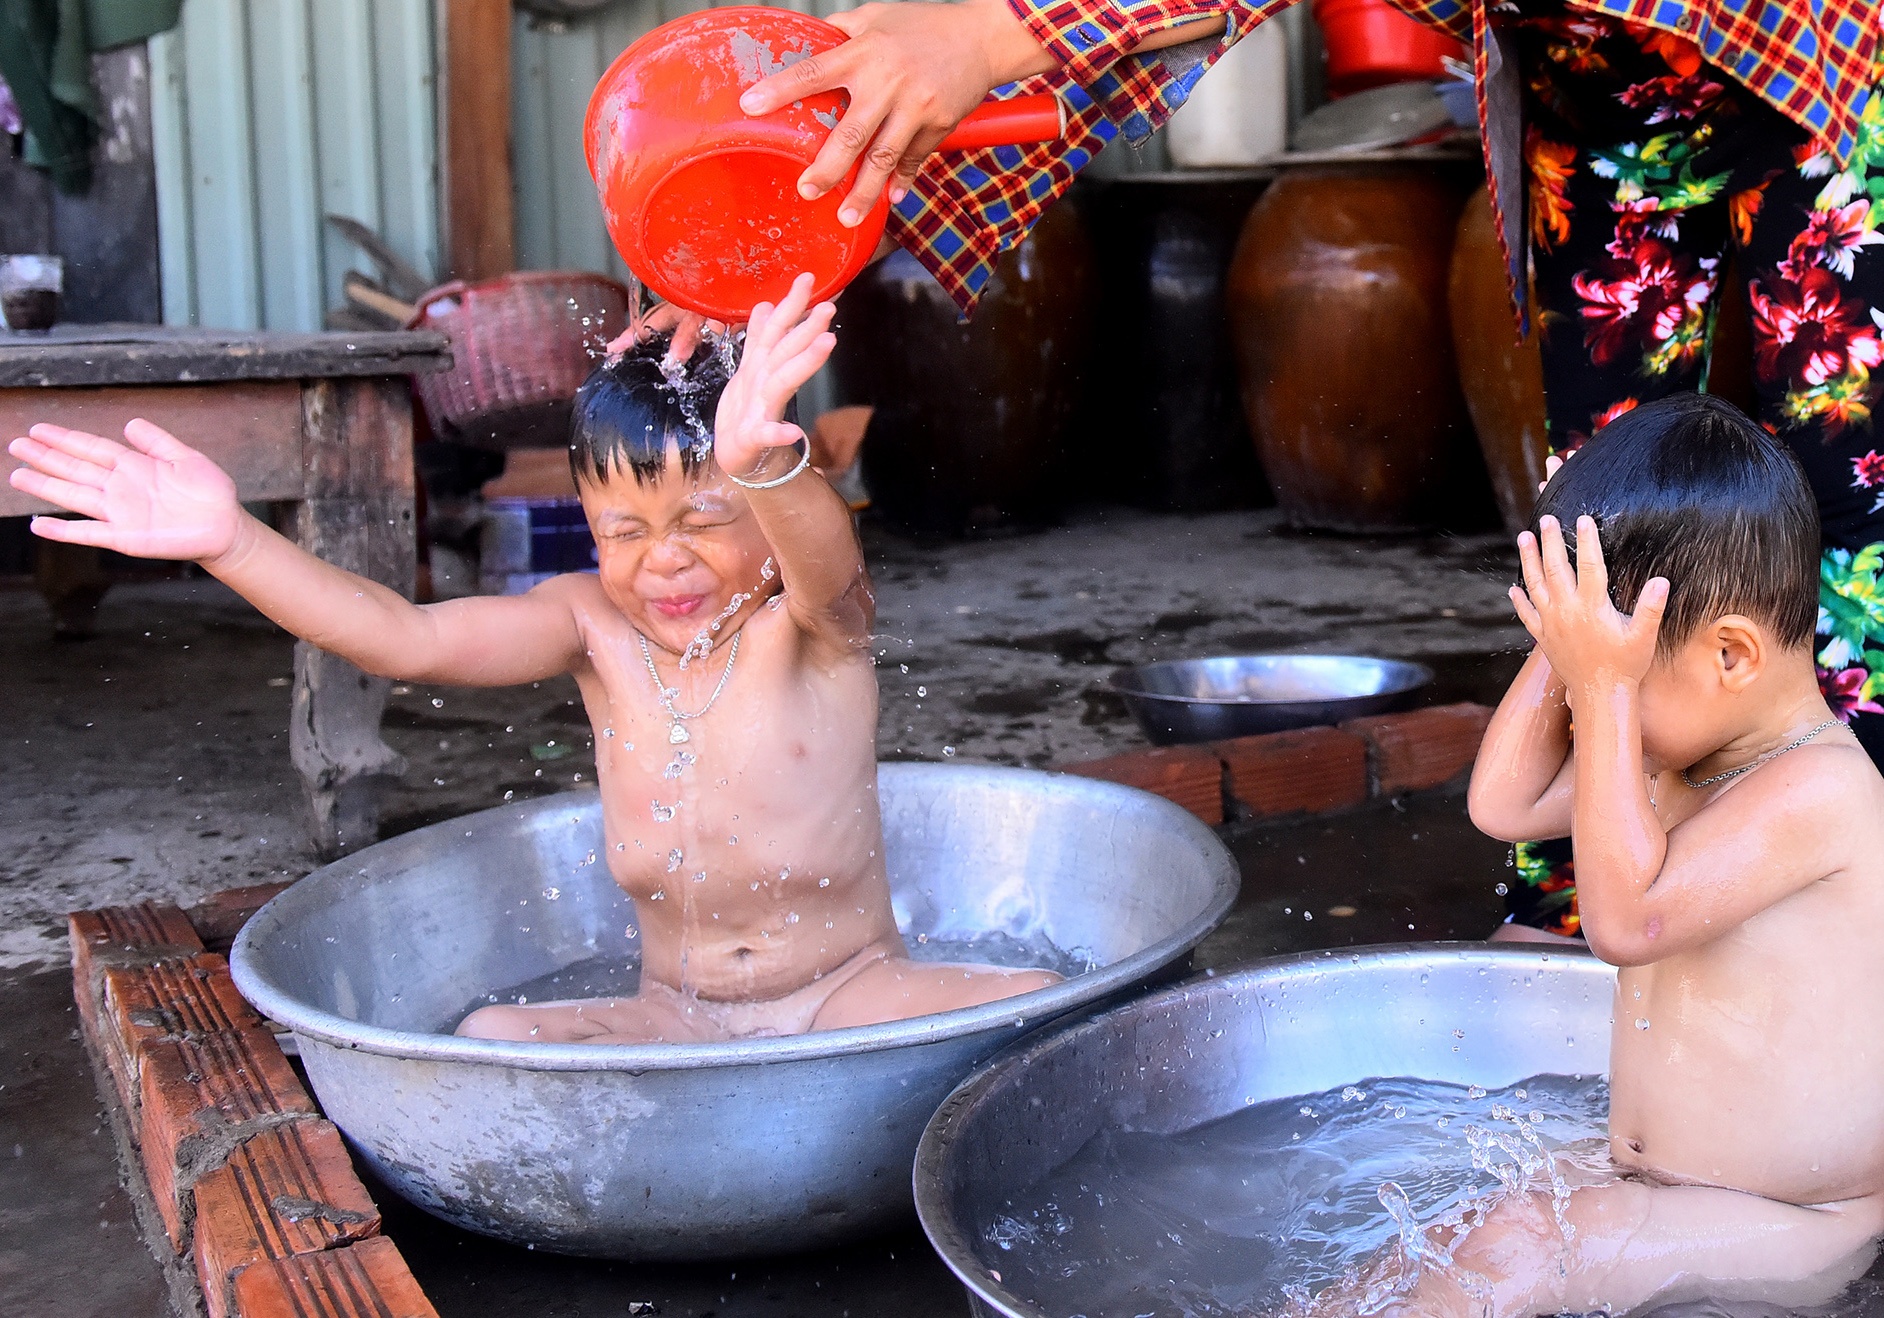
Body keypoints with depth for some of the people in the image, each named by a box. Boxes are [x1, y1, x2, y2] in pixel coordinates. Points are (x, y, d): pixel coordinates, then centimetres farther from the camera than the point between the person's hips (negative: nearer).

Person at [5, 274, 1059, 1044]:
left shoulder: (813, 621, -11)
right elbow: (412, 639, -14)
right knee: (491, 1043, -23)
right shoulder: (596, 627, -2)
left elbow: (825, 557, -36)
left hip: (854, 987, -3)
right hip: (677, 1014, 3)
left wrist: (763, 463, -61)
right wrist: (232, 542, -27)